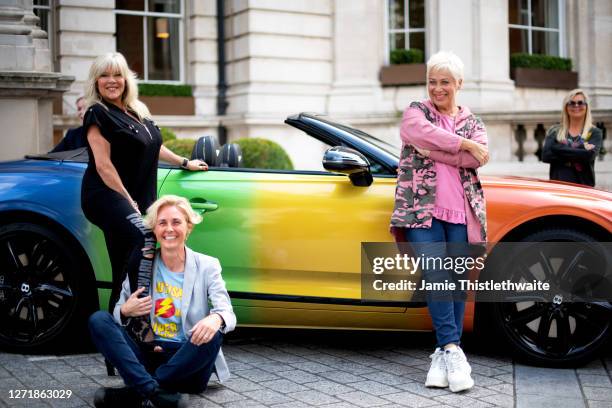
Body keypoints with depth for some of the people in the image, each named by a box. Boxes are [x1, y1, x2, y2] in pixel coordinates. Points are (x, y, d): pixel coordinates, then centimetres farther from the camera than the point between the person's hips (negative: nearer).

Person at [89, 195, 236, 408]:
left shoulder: (207, 266, 2)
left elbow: (227, 313, -9)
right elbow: (120, 310, 10)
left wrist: (216, 319, -35)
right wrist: (125, 311, -16)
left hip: (187, 363, -2)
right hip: (147, 354, 2)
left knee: (214, 334, -32)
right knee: (98, 319, -16)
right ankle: (153, 390, -36)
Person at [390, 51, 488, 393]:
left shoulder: (473, 122, 18)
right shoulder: (415, 111, 15)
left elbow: (478, 158, -3)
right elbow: (423, 132, -11)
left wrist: (433, 151, -10)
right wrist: (464, 144, -9)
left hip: (460, 213, 2)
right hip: (421, 208, -2)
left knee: (456, 281, -3)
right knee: (436, 277, -15)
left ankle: (445, 355, 2)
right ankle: (452, 350, -14)